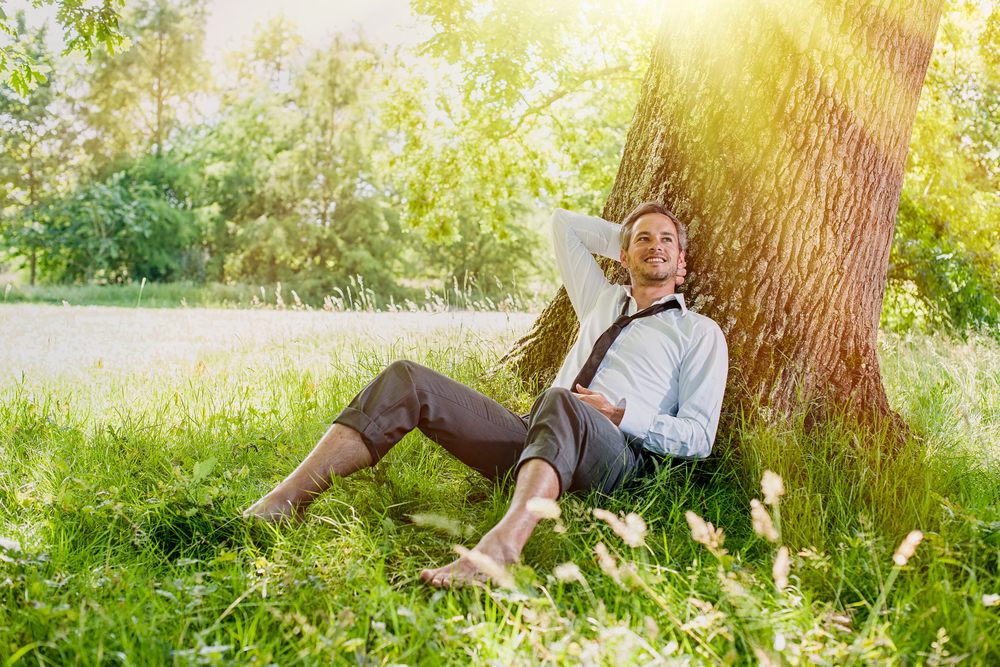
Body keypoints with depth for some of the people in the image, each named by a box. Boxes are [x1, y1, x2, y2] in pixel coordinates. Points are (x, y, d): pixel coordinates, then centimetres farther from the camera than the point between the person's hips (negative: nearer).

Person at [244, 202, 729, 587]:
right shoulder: (602, 301, 32)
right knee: (406, 380, -15)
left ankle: (501, 545, -65)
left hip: (614, 451, -5)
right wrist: (627, 236, 39)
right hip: (532, 439, 6)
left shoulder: (699, 332, 16)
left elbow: (699, 437, 5)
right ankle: (283, 504, -28)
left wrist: (622, 415, -7)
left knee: (560, 404, -42)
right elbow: (564, 224, 44)